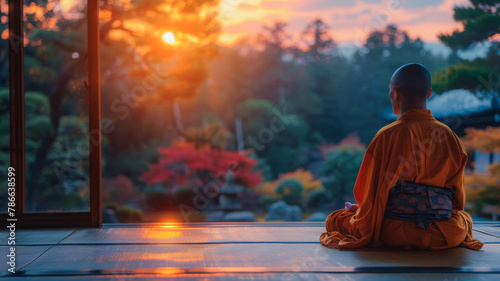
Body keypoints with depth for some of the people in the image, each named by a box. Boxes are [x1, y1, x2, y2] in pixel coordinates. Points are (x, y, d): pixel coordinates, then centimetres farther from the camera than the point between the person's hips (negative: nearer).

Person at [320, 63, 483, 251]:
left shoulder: (387, 136, -12)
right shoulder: (450, 136, 2)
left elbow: (371, 192, -7)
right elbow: (458, 198, 11)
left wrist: (359, 209, 15)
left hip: (395, 234, -4)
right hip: (445, 235, 4)